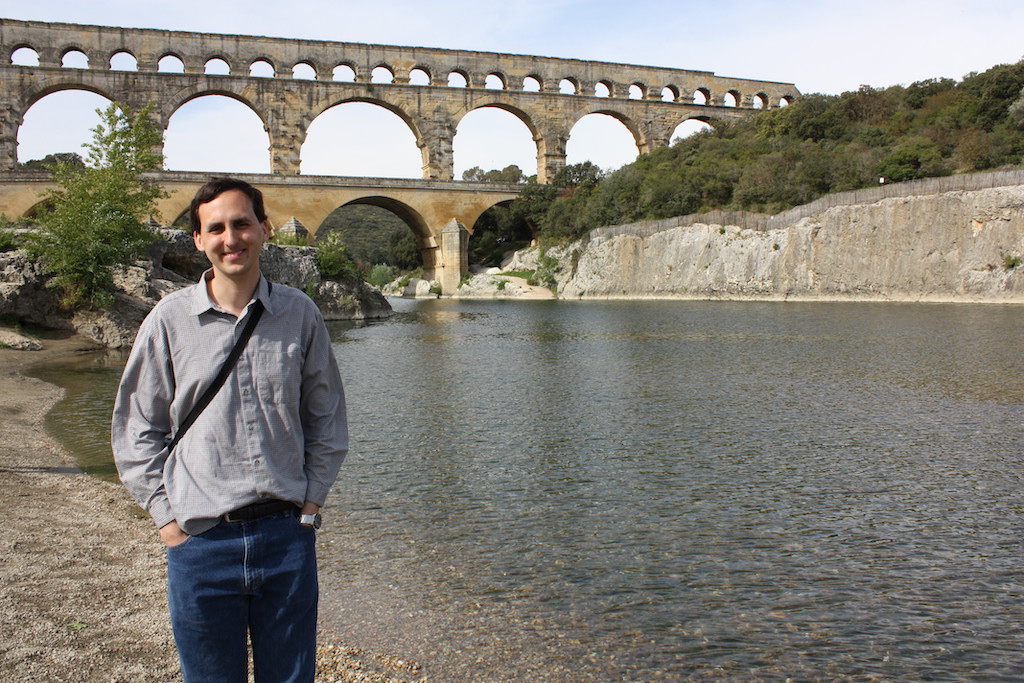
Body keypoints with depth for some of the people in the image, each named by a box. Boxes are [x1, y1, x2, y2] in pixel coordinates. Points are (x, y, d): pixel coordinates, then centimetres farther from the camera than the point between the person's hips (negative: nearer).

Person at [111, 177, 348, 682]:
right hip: (201, 541, -1)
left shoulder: (299, 314, 1)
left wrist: (309, 503, 3)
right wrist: (166, 518, -1)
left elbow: (327, 422, 9)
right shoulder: (170, 319, -2)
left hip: (287, 536, 1)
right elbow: (134, 432, 4)